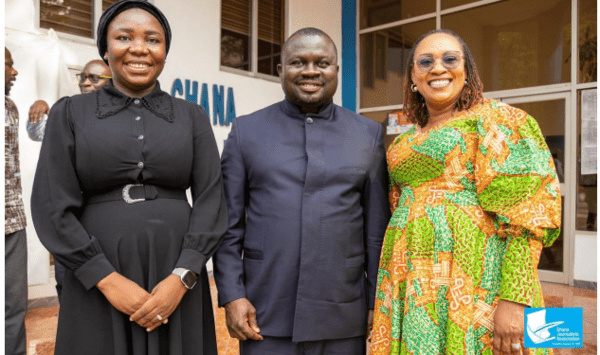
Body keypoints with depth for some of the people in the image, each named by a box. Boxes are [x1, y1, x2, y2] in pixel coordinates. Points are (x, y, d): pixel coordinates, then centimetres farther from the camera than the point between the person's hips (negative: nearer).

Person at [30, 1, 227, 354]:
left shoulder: (192, 116, 4)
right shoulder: (70, 113, 3)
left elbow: (212, 201, -3)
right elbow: (52, 207, -4)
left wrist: (181, 278, -14)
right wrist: (109, 281, -13)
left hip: (176, 277, 1)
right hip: (96, 283, 0)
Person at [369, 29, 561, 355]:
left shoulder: (495, 120, -3)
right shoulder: (405, 142, 15)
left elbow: (525, 212, -11)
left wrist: (516, 299, -20)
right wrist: (388, 292, 15)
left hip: (471, 277, -5)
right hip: (409, 281, 6)